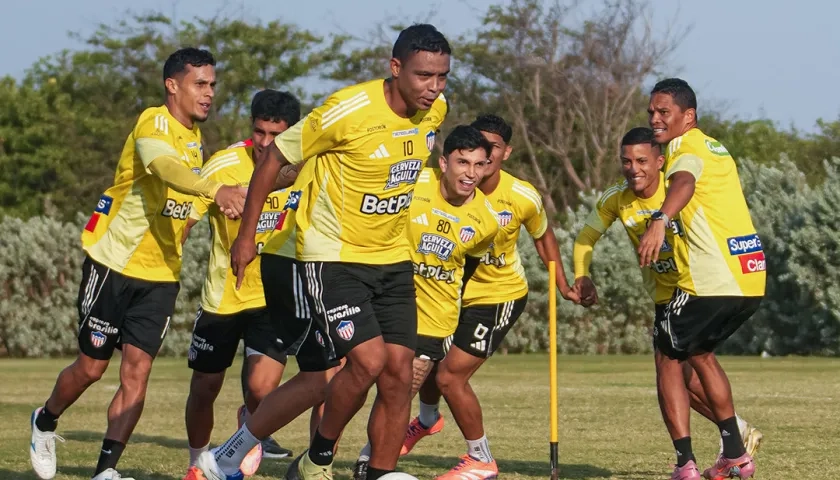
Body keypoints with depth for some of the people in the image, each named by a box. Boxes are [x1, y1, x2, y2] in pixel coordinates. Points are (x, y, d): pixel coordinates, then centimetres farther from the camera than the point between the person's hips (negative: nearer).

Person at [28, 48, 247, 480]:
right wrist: (215, 190, -57)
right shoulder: (153, 124, -19)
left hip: (161, 274, 6)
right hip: (114, 262, -6)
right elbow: (167, 169, -42)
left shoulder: (196, 138, 8)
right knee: (92, 366, 6)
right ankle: (45, 421, 34)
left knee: (137, 371, -5)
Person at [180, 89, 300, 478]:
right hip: (223, 295, 0)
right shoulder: (224, 166, -16)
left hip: (275, 296, 0)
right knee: (204, 390, 10)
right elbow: (184, 221, -9)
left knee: (261, 390, -18)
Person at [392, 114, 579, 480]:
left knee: (450, 376, -11)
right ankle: (427, 420, 54)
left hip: (499, 296, -4)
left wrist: (563, 286, 5)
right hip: (454, 288, 4)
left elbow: (542, 236, 2)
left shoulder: (524, 198, -19)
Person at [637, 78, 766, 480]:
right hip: (751, 280, 9)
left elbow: (684, 183, -31)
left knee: (668, 359, 5)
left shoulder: (686, 148, -8)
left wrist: (659, 221, -48)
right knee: (700, 353, 28)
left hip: (712, 282, -9)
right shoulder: (715, 148, 20)